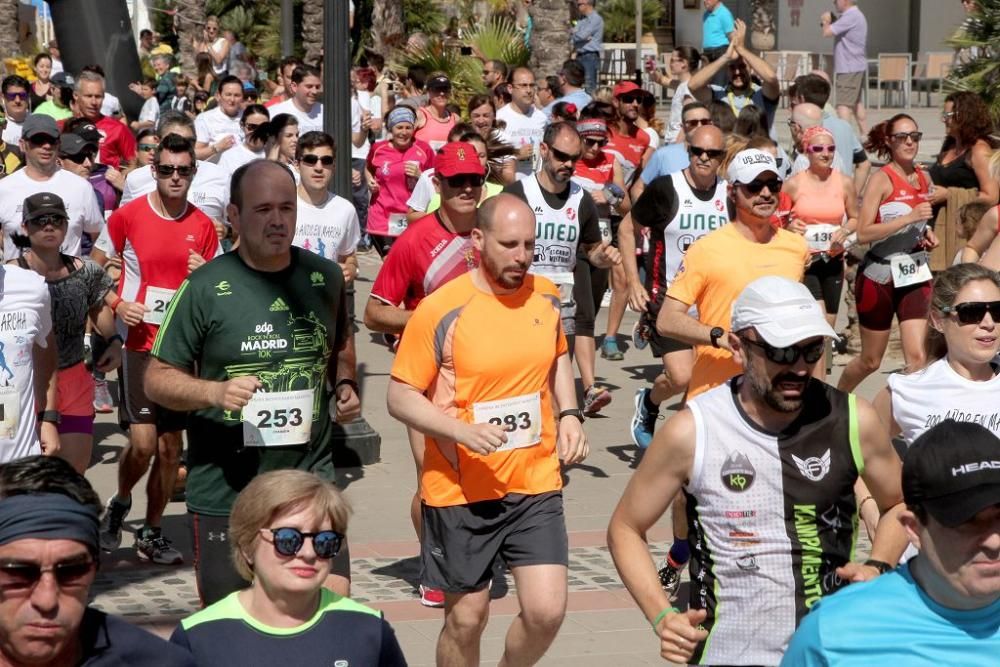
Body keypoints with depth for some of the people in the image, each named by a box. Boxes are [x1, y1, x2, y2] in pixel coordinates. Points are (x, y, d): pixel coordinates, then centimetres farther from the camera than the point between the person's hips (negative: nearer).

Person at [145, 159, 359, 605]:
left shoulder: (324, 278, 6)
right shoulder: (205, 288, -8)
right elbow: (157, 379, -4)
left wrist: (345, 384, 6)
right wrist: (216, 391, -22)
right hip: (224, 495, -3)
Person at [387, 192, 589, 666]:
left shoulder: (546, 296, 1)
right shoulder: (440, 310, -14)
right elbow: (400, 397, -10)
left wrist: (569, 414, 3)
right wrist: (462, 431, -25)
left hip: (536, 484, 3)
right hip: (461, 490, -3)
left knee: (547, 611, -6)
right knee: (466, 618, 8)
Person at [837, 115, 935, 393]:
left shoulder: (924, 178, 7)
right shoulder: (882, 179, -12)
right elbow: (863, 233, -21)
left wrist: (927, 234, 4)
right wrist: (909, 218, -27)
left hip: (915, 274, 4)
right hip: (879, 275, -4)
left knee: (916, 357, -11)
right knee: (870, 361, 11)